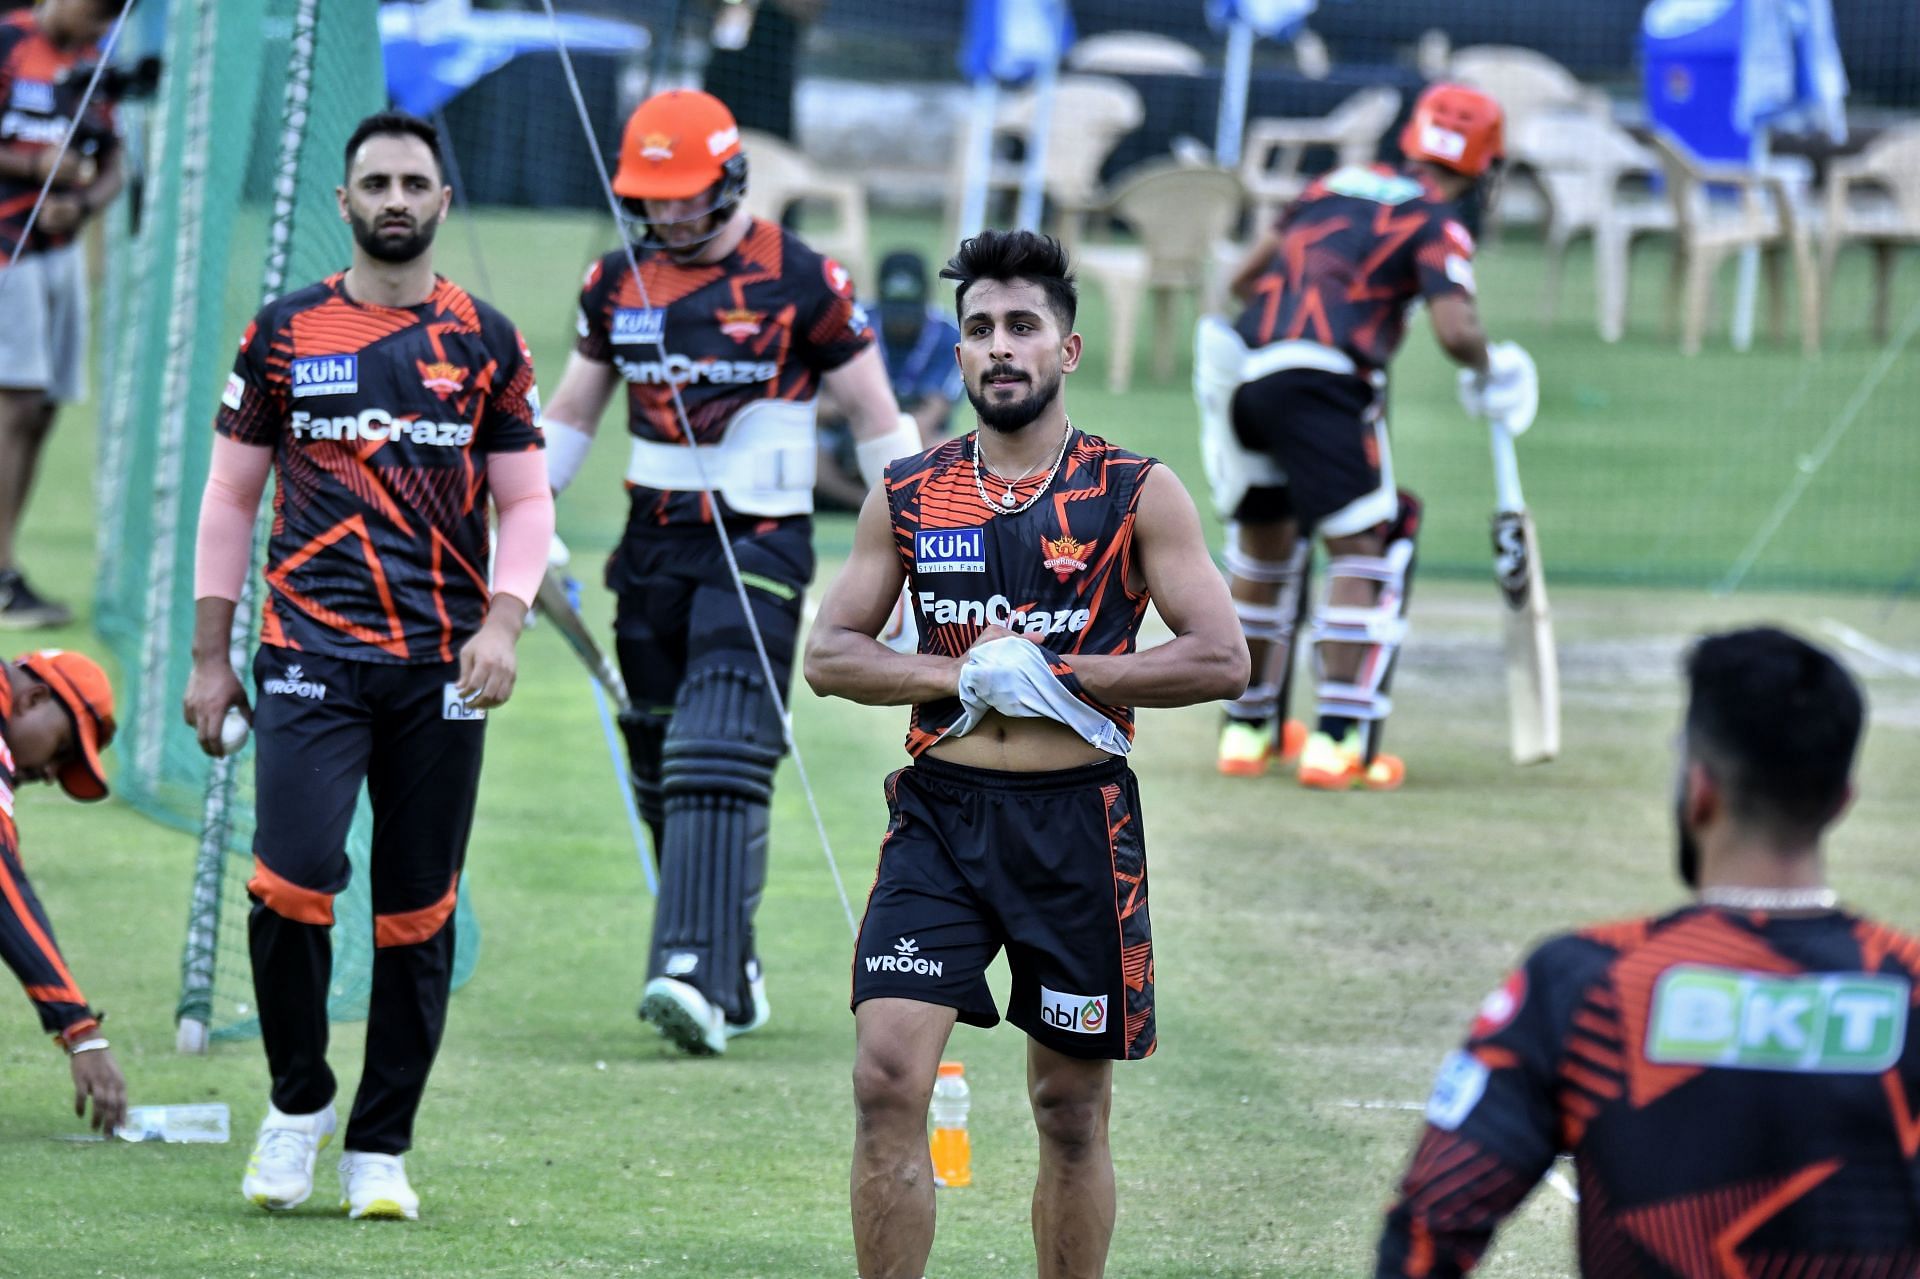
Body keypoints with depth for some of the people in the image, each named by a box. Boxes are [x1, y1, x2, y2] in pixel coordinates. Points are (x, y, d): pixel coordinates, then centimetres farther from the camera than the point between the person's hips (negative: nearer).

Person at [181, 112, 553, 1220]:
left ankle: (380, 1148, 14)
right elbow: (233, 495, 11)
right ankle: (299, 1100, 5)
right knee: (293, 877, -17)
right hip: (310, 658, -1)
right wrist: (210, 659, 7)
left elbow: (526, 503, 9)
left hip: (441, 665, 1)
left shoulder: (485, 343, 7)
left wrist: (503, 623, -8)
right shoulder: (285, 334, 7)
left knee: (417, 914, 3)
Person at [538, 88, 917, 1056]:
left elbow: (877, 420, 0)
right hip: (655, 544, 6)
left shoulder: (802, 283, -6)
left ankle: (695, 975, -28)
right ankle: (731, 972, 16)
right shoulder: (617, 282, 8)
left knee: (719, 759, -18)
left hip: (760, 544, -6)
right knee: (661, 773, 6)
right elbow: (570, 415, 20)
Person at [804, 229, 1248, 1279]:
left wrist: (1055, 677, -11)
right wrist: (966, 680, -9)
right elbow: (829, 656, 7)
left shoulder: (1137, 495, 0)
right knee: (887, 1081, -13)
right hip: (940, 812, 1)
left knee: (1071, 1110, 8)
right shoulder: (909, 496, 7)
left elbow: (1222, 660, -7)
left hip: (1077, 825, -1)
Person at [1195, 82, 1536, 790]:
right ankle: (1336, 738, -7)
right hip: (1323, 385, -6)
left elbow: (1245, 277, 26)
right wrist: (1488, 369, 10)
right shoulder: (1437, 222, 4)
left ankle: (1246, 731, 29)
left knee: (1263, 545, 21)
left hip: (1239, 376, 6)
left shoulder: (1337, 184, 23)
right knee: (1362, 549, 2)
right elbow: (1455, 330, -10)